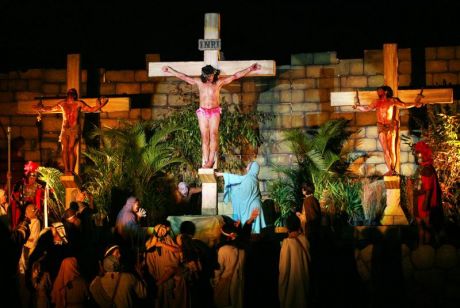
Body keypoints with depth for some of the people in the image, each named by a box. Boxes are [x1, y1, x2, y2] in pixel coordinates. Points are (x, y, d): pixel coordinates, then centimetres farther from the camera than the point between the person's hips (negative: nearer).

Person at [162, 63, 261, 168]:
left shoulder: (219, 82, 1)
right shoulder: (199, 82, 5)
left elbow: (235, 76, 0)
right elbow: (183, 76, 10)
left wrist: (250, 69, -4)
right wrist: (169, 69, 13)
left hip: (215, 111, -1)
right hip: (203, 112, 1)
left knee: (213, 135, -14)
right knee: (205, 137, -2)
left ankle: (211, 160, -19)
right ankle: (206, 162, -5)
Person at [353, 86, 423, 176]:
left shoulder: (392, 101, 3)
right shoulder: (376, 102, 11)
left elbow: (404, 105, 3)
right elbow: (367, 108, 13)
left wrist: (414, 104, -6)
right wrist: (358, 107, 2)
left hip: (391, 126, -2)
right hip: (381, 127, 2)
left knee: (392, 149, -1)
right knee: (385, 150, -2)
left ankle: (393, 169, 4)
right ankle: (390, 170, -1)